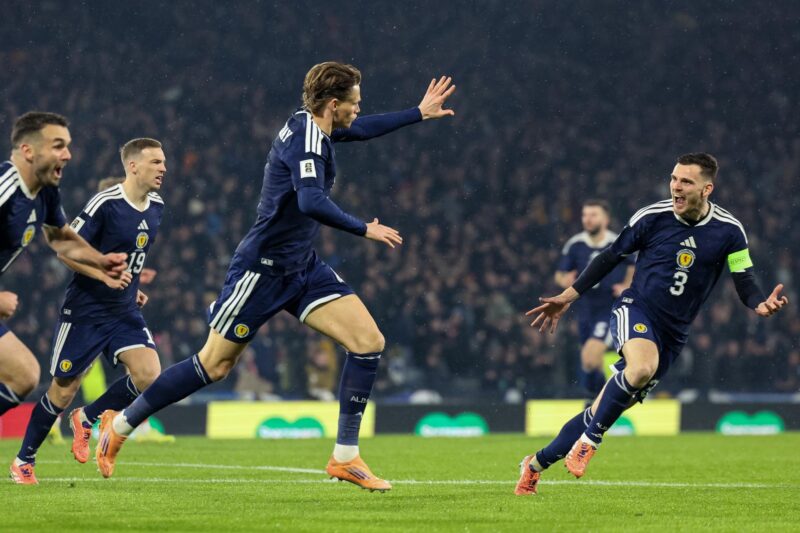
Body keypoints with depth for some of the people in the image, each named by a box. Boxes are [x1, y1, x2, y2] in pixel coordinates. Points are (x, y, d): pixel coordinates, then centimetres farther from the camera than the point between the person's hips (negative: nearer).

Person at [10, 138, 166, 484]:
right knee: (64, 390, 0)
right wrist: (105, 275, -26)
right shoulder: (105, 204, -17)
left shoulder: (156, 208, 6)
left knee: (149, 375, -15)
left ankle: (87, 419, 10)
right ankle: (23, 460, 20)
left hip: (124, 312, 6)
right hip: (85, 310, -6)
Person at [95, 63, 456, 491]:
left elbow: (361, 130, 30)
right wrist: (364, 229, -27)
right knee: (214, 365, -1)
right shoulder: (306, 139, -20)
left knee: (369, 341, -5)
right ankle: (120, 425, 16)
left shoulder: (310, 125, 8)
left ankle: (345, 456, -1)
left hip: (302, 268, 9)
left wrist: (420, 113, 34)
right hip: (262, 268, -9)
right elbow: (311, 202, -36)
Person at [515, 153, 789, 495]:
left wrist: (761, 305, -25)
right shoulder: (652, 217, -7)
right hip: (635, 310, -2)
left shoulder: (729, 232, -4)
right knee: (642, 367, -38)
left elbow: (744, 282, -2)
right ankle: (589, 440, -20)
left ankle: (537, 463, 21)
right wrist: (567, 297, 7)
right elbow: (611, 257, 5)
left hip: (673, 332, 2)